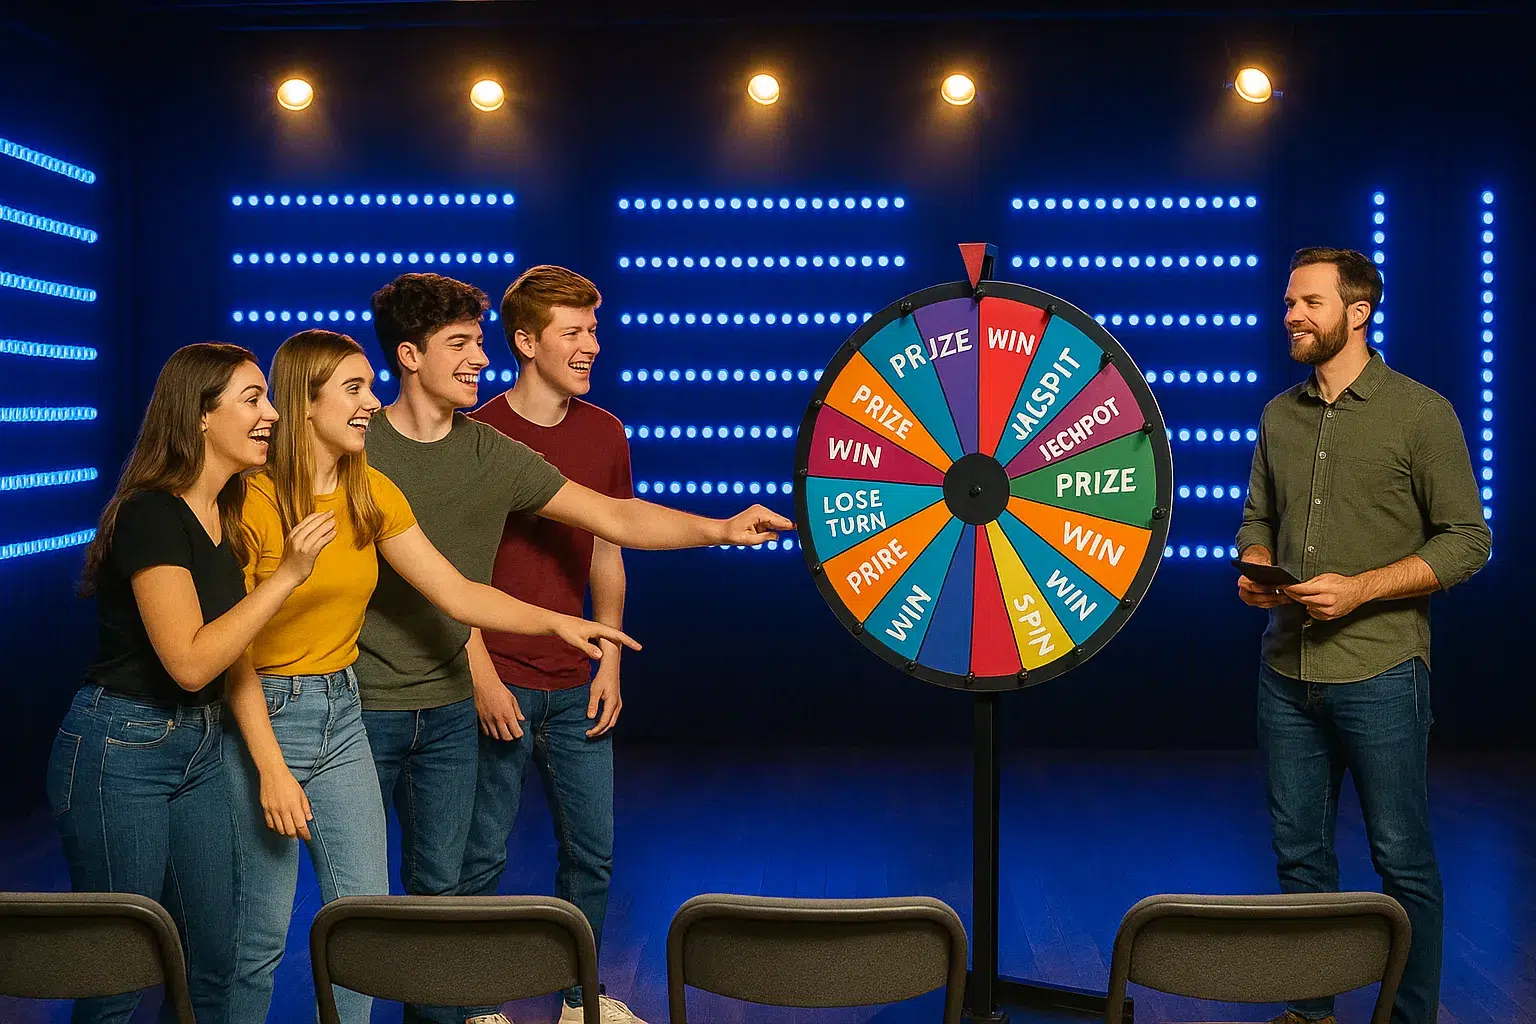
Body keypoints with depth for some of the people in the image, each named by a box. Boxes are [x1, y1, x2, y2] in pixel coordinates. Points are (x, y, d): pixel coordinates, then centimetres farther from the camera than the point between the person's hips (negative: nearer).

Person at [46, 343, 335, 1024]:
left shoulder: (224, 514, 7)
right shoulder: (151, 515, -19)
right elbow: (189, 661, -25)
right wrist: (287, 575, -24)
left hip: (197, 748, 9)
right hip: (120, 750, -8)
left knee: (211, 957, 12)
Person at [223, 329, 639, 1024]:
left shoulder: (372, 494, 4)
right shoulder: (254, 500, -15)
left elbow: (455, 592, 3)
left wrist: (554, 621, -10)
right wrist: (271, 768, -18)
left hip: (342, 717, 6)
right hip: (261, 716, -6)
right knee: (261, 931, 1)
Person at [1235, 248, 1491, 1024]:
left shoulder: (1420, 414, -6)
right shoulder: (1279, 416, 10)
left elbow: (1466, 541, -7)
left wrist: (1360, 589, -17)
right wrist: (1254, 570, -3)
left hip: (1380, 674, -5)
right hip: (1287, 670, 5)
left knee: (1401, 858, 3)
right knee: (1299, 850, 13)